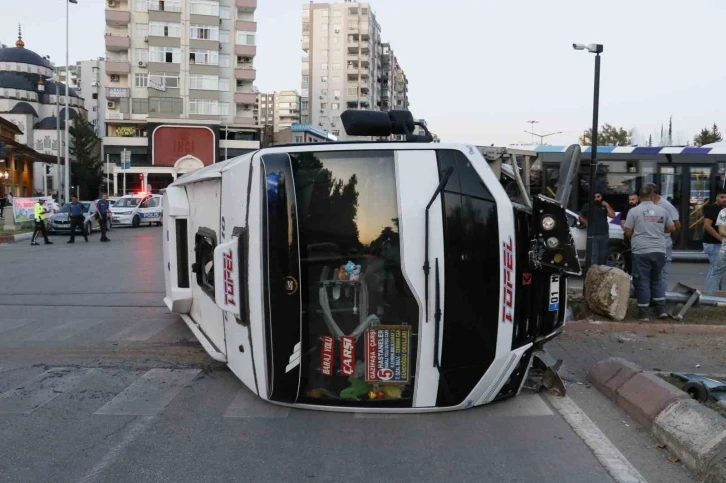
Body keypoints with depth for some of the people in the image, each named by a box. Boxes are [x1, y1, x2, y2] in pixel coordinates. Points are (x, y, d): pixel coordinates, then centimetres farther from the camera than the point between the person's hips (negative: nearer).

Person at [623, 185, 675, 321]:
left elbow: (628, 232, -2)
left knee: (642, 282, 2)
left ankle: (644, 313, 4)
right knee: (656, 280, 19)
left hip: (641, 252, -4)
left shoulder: (634, 211, -3)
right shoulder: (662, 210, 9)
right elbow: (672, 228, 18)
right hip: (659, 251, 4)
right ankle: (661, 310, 17)